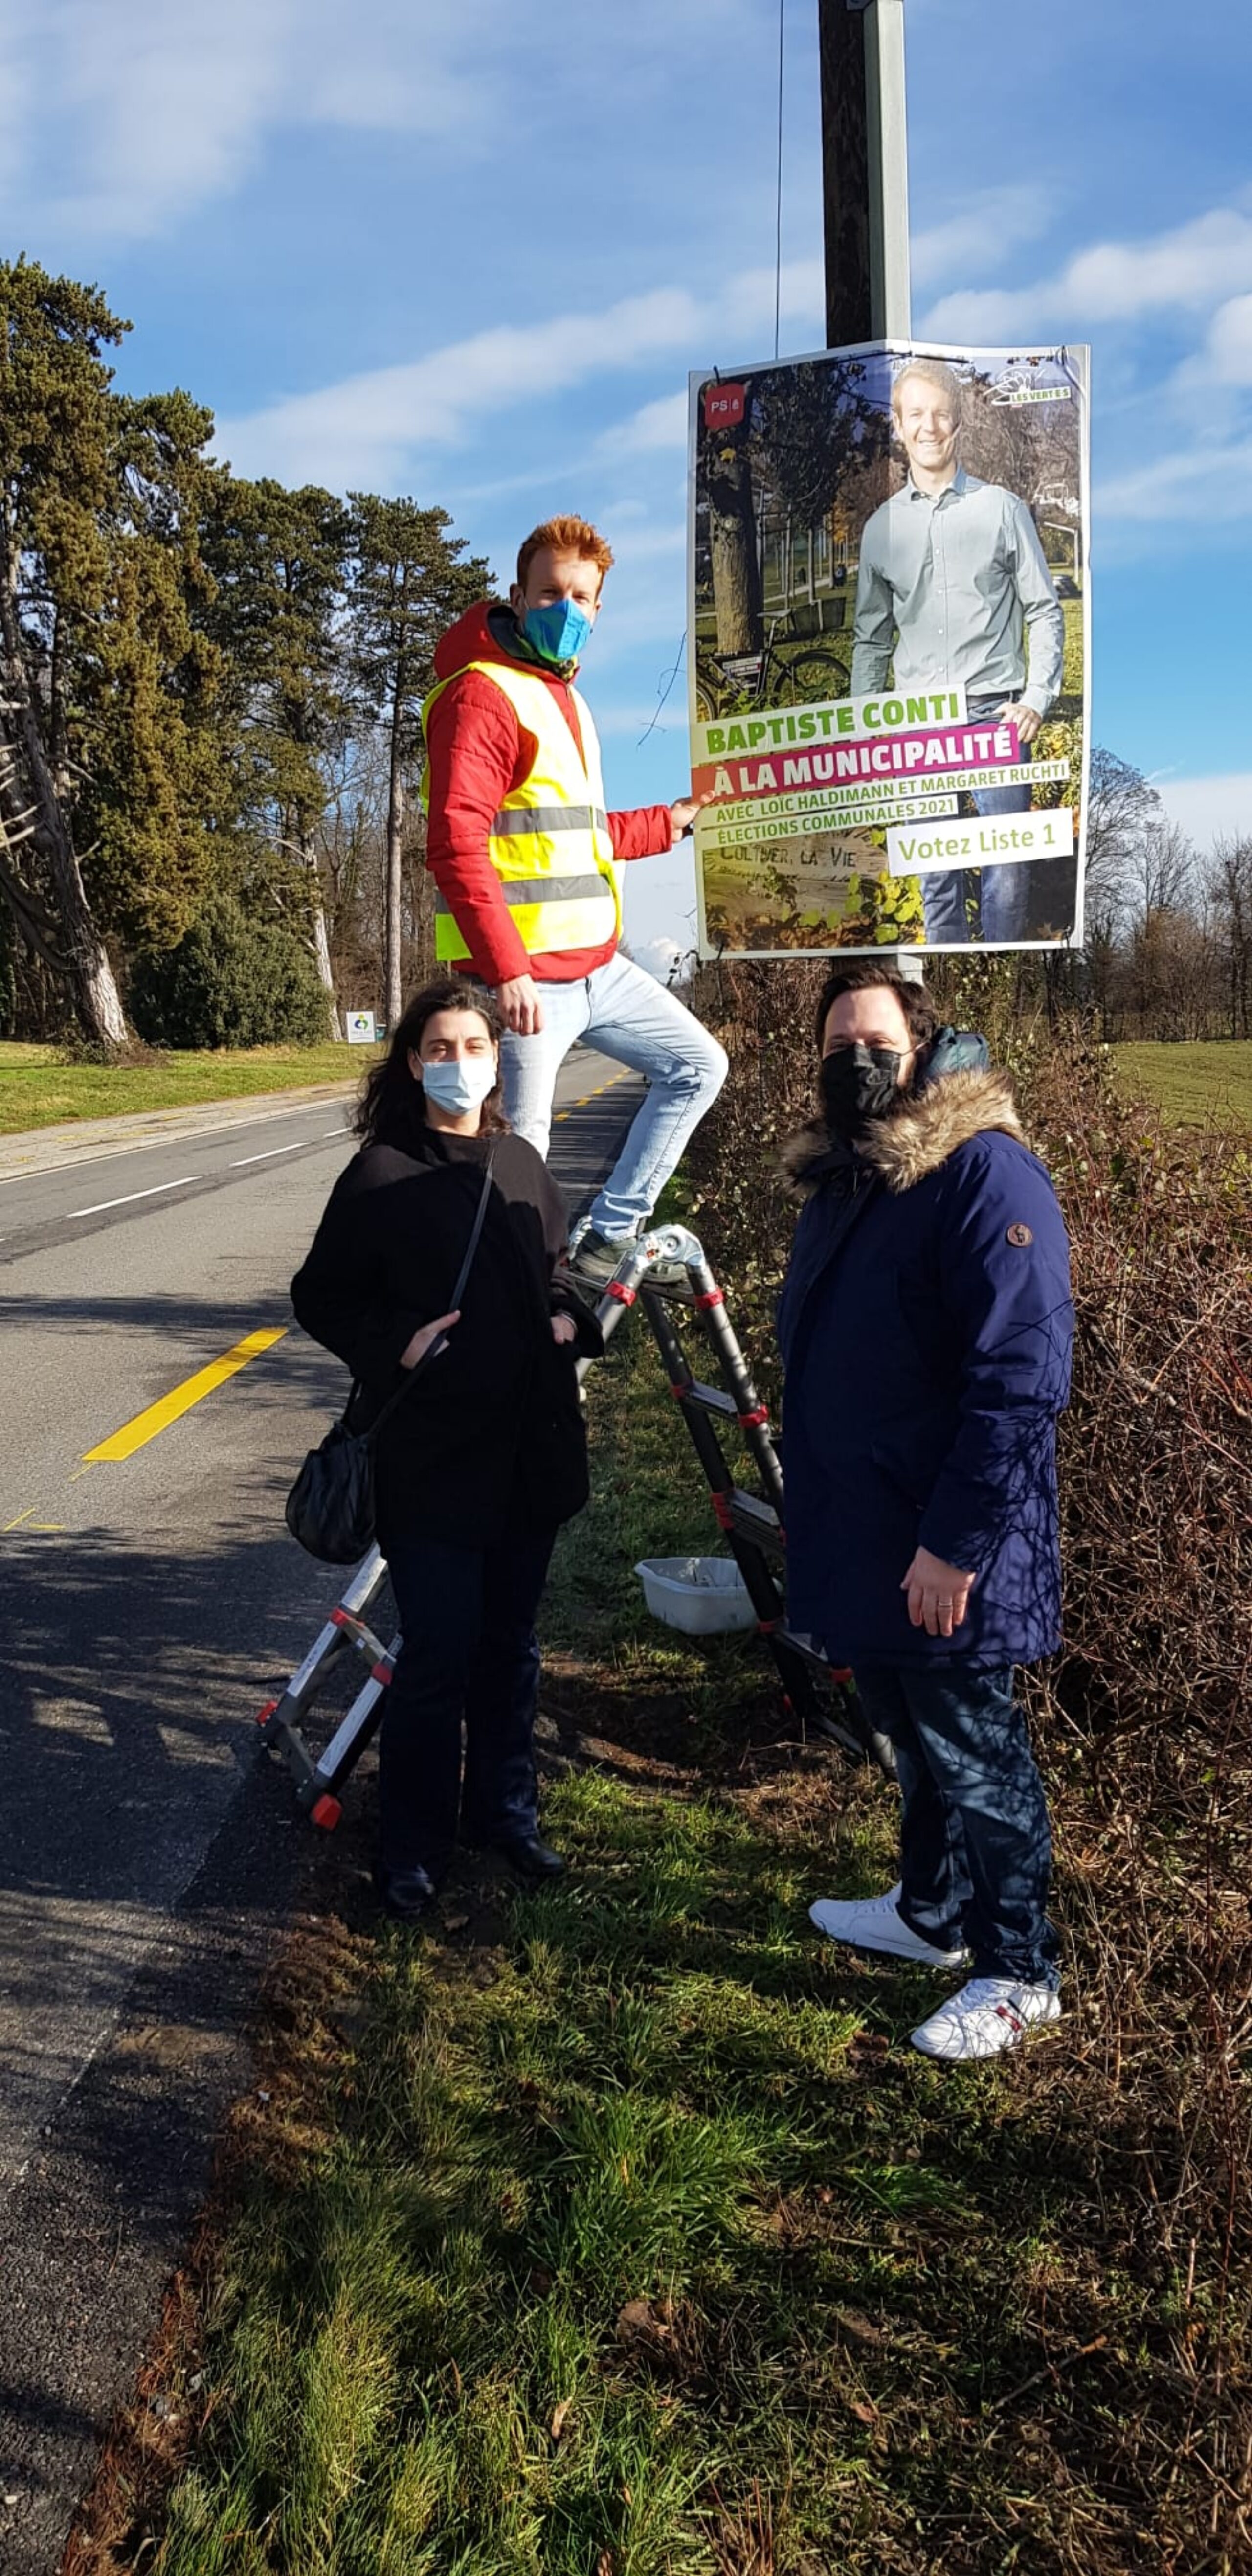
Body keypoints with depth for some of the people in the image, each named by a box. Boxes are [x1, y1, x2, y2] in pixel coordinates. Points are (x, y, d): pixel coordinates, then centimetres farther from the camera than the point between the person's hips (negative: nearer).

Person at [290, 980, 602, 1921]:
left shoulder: (522, 1163, 7)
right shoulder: (382, 1173, -7)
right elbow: (320, 1297, -2)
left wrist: (571, 1317, 1)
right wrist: (397, 1344, -17)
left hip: (529, 1453, 5)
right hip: (432, 1460, -5)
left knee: (511, 1647, 16)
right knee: (438, 1657, 1)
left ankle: (504, 1810, 33)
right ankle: (413, 1849, 19)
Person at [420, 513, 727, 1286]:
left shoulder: (566, 697, 20)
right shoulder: (483, 693, -11)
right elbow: (456, 845, -21)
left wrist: (668, 823, 31)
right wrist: (508, 968, -26)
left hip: (600, 966, 9)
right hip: (527, 977, -9)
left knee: (698, 1066, 13)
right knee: (518, 1158, -5)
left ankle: (609, 1236, 16)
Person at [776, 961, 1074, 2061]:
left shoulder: (986, 1177, -19)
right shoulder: (840, 1178, 10)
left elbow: (1022, 1380, -24)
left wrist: (957, 1542, -24)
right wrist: (816, 1506, 19)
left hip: (943, 1551, -8)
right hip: (860, 1533, 8)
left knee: (974, 1756, 6)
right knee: (911, 1736, 22)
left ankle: (1020, 1973, 23)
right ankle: (930, 1911, 41)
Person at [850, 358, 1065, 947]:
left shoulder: (1002, 509, 4)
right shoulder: (882, 526, 11)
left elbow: (1045, 611, 4)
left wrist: (1037, 699, -7)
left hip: (995, 713, -2)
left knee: (1006, 873, -4)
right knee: (935, 874, 5)